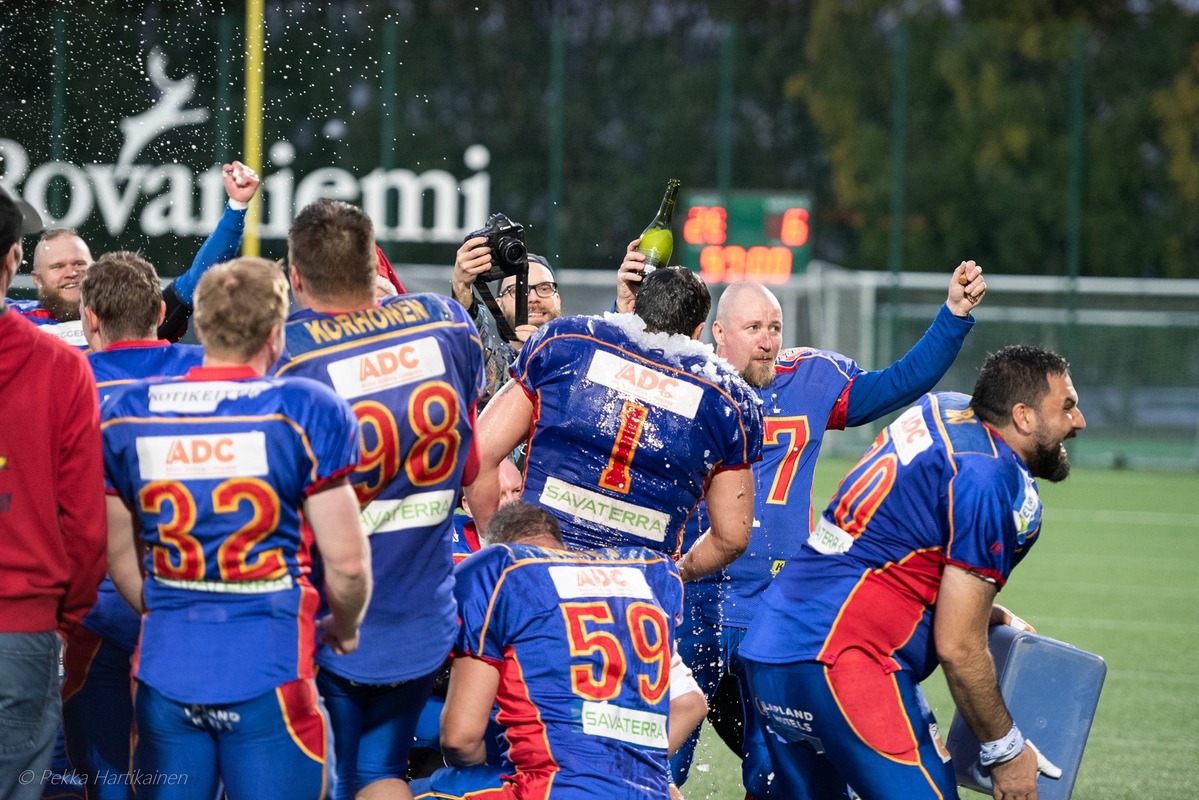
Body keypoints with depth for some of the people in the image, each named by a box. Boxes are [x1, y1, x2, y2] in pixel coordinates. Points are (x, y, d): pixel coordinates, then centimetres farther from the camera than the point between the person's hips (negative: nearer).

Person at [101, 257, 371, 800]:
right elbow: (346, 562, -7)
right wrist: (344, 630, 13)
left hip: (166, 669, 4)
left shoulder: (127, 413, 4)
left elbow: (120, 561, 13)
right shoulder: (306, 413, -8)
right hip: (267, 671, -4)